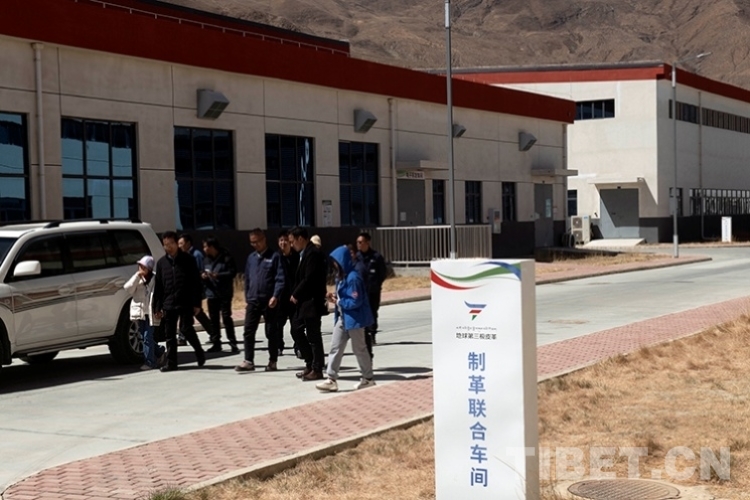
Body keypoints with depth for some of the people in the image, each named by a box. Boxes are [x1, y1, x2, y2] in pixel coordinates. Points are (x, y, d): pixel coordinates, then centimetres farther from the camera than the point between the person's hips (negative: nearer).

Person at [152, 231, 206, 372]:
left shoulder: (188, 260, 0)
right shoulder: (161, 263, 8)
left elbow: (196, 283, -1)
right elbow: (157, 287, 10)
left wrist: (196, 303, -6)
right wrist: (157, 307, 5)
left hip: (185, 303, -3)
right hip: (168, 305, 4)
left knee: (188, 331, -7)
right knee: (169, 335, 5)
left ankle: (199, 353, 17)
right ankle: (171, 363, 11)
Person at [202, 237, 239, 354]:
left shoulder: (226, 258, -8)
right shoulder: (206, 260, 12)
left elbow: (232, 272, -14)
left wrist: (217, 275, -20)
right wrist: (204, 276, -2)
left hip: (224, 293, -6)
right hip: (211, 293, 6)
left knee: (226, 317, -7)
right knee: (214, 319, 8)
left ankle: (233, 343, -2)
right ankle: (216, 343, 16)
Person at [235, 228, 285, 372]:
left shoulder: (274, 257, -4)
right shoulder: (251, 258, 12)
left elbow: (280, 279, -10)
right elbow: (247, 279, 17)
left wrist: (275, 296, -20)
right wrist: (247, 298, 13)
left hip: (269, 301, -5)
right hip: (253, 301, 5)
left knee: (271, 332, 4)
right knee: (248, 331, -1)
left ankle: (272, 362, 12)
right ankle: (248, 361, 3)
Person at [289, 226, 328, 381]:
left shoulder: (313, 253, -16)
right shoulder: (305, 253, 14)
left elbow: (309, 279, -22)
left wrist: (296, 294, -12)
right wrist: (296, 295, 5)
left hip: (312, 301, -10)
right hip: (303, 301, 10)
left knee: (313, 336, -2)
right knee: (297, 330, 14)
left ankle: (317, 370, 6)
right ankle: (310, 364, 21)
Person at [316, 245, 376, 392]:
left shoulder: (352, 277, -21)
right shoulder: (341, 276, 9)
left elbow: (355, 301, -23)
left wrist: (339, 301, -14)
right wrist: (335, 297, -2)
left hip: (354, 318, -9)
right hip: (342, 318, 9)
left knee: (359, 349, 5)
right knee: (335, 347, 4)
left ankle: (368, 378, 21)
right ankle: (331, 380, 6)